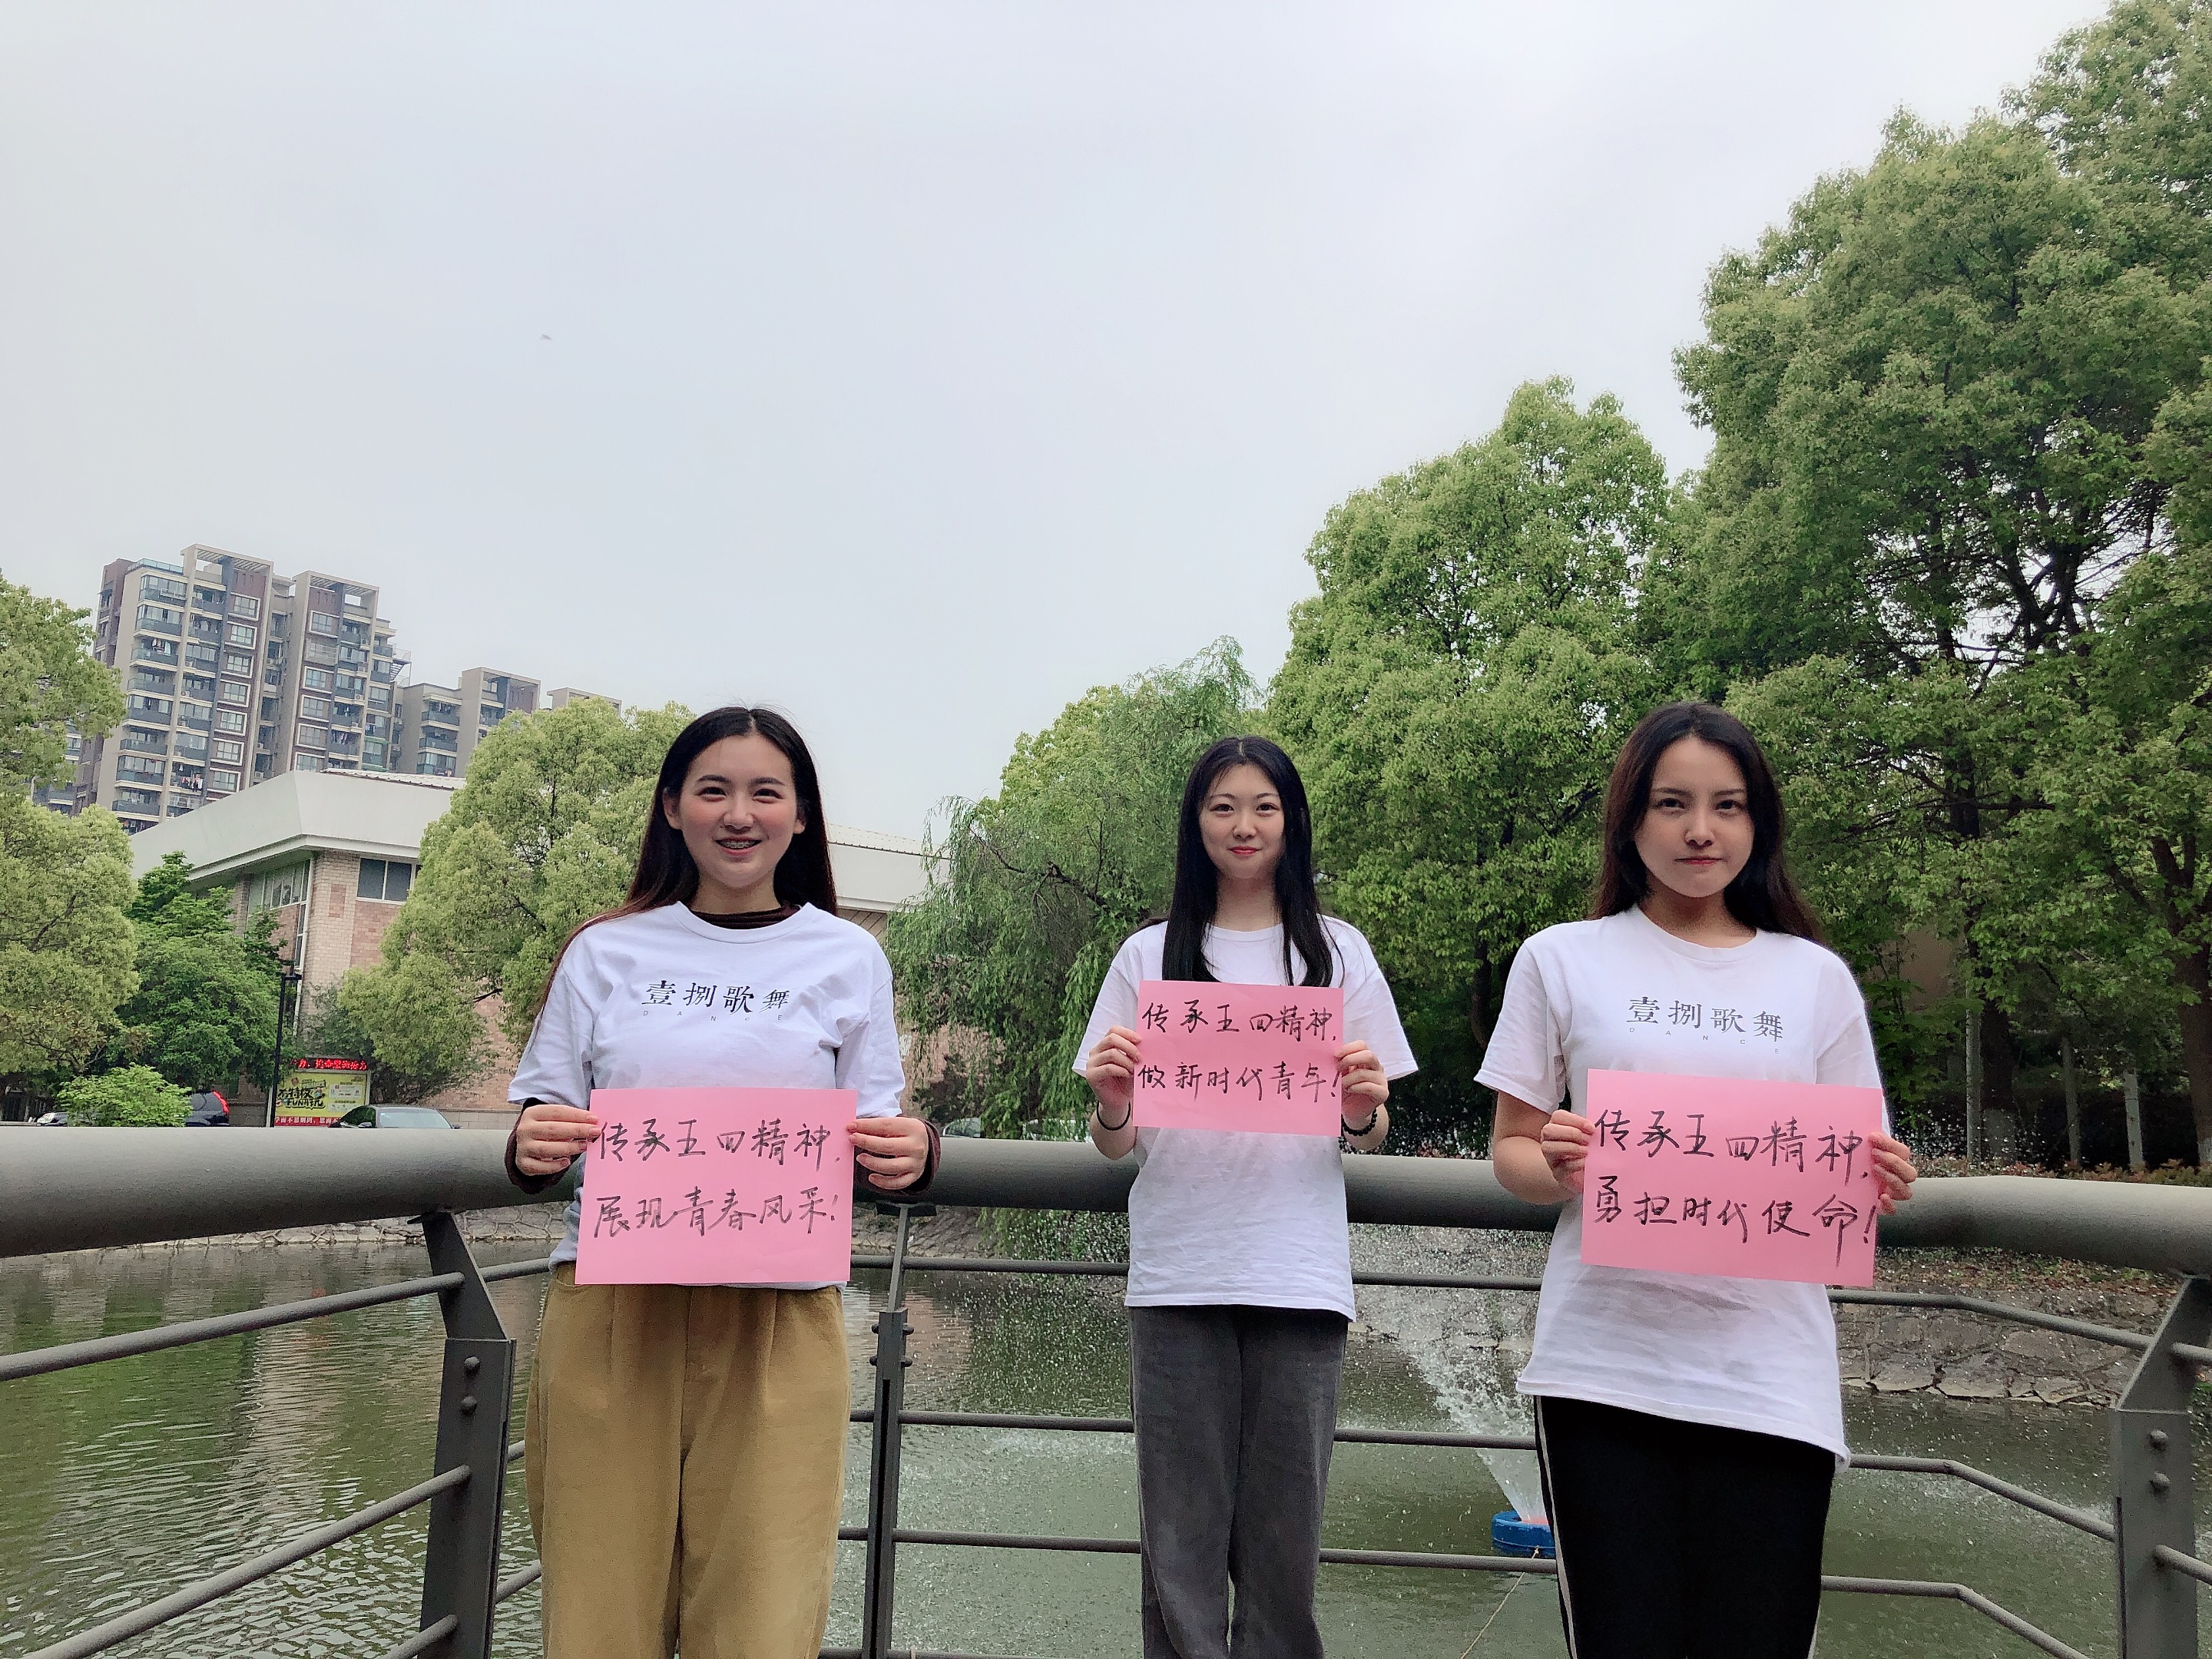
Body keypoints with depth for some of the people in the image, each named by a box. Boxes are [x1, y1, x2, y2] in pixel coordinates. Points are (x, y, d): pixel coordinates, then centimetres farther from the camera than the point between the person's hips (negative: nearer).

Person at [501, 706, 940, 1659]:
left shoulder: (848, 960, 8)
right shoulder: (604, 953, 10)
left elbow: (872, 1154, 10)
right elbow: (542, 1122, 12)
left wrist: (909, 1156, -13)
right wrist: (529, 1151, -11)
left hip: (779, 1323, 0)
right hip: (609, 1310, 1)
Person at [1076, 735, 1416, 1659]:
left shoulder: (1337, 951, 10)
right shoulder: (1150, 957, 10)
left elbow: (1373, 1136, 11)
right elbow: (1116, 1145, 8)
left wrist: (1363, 1111, -12)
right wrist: (1110, 1104, -14)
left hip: (1298, 1273, 0)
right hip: (1177, 1272, 0)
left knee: (1284, 1530, 2)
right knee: (1181, 1531, 2)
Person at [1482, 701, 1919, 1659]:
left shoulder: (1815, 978, 11)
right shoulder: (1561, 961, 5)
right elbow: (1511, 1151, 6)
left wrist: (1881, 1183, -8)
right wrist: (1557, 1167, -15)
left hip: (1771, 1374, 2)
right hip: (1605, 1365, -1)